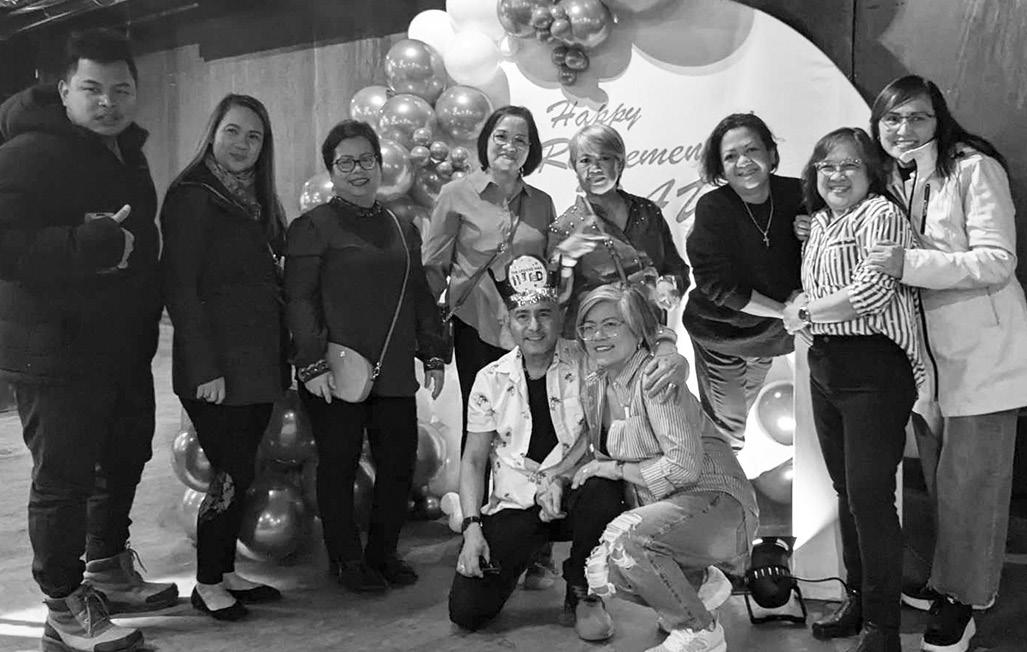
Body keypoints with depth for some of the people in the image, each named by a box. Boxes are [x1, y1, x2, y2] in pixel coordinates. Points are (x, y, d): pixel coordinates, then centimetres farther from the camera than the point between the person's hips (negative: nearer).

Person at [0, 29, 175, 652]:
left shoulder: (127, 154, 13)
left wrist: (146, 316, 13)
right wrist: (94, 246, -30)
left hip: (125, 346, 9)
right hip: (58, 352, -9)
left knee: (125, 458, 20)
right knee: (64, 477, 0)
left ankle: (109, 570, 40)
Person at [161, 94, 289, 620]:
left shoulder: (254, 201, 15)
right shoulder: (192, 197, -9)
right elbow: (179, 287, -14)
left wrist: (282, 354, 10)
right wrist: (205, 369, -18)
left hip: (258, 362, 7)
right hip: (217, 368, -7)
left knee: (238, 472, 12)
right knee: (233, 473, -3)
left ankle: (225, 573, 24)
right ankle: (207, 585, 13)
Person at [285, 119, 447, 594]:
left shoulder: (403, 230, 16)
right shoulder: (312, 226, -2)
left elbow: (421, 297, 20)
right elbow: (299, 299, -8)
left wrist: (433, 355, 14)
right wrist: (312, 363, -15)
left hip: (394, 373, 5)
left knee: (399, 463, 7)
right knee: (339, 465, 4)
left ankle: (383, 552, 25)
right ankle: (346, 559, 20)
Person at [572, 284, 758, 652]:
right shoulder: (595, 389, 9)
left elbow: (684, 467, -22)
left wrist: (616, 468, -13)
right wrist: (553, 479, 3)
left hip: (716, 504, -8)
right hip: (664, 509, 8)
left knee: (624, 536, -31)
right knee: (601, 574, -12)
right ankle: (700, 583, 13)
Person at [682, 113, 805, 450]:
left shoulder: (796, 195, -12)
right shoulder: (712, 208, -22)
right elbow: (718, 285, -24)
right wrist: (784, 310, -23)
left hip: (771, 329, 4)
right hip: (720, 330, -4)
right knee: (729, 423, 5)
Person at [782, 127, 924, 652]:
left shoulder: (880, 214, -9)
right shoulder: (820, 221, 16)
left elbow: (872, 293, -20)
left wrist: (804, 311, -7)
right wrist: (798, 310, 3)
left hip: (874, 368, -8)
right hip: (825, 367, 8)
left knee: (870, 494, -6)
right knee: (845, 490, 15)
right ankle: (856, 600, 29)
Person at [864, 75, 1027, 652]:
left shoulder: (974, 169, -14)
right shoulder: (892, 180, 8)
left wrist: (908, 264, -30)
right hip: (929, 350, 7)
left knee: (970, 482, 3)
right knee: (939, 477, 18)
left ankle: (966, 597, 19)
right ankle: (951, 577, 35)